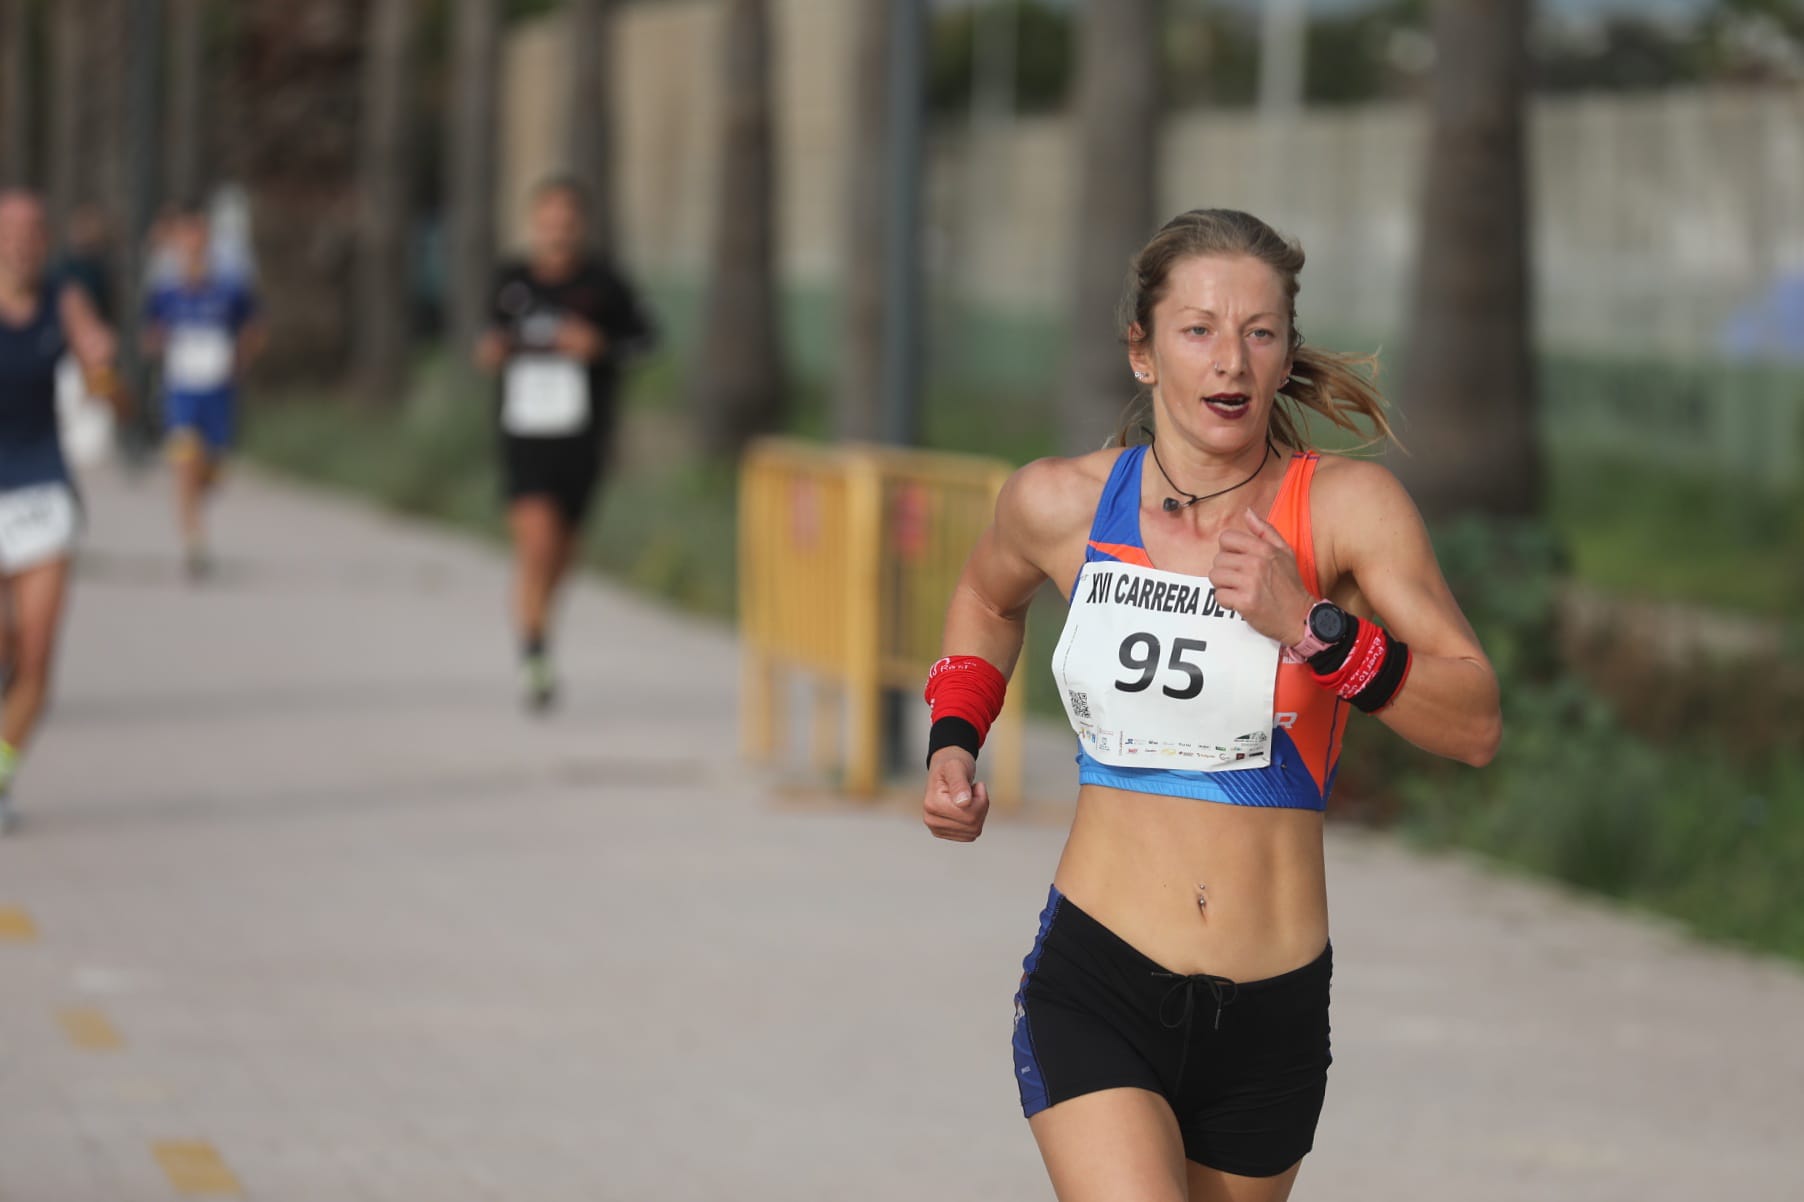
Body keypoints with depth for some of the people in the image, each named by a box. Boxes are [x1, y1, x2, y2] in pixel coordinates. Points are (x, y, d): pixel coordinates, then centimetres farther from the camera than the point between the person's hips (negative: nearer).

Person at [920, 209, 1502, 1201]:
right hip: (1094, 989, -1)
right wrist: (954, 740, 10)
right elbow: (988, 597, 26)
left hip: (1272, 1016, 1)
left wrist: (1310, 628, -20)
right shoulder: (1061, 504, 1)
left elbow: (1475, 726, -9)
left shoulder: (1347, 506, -5)